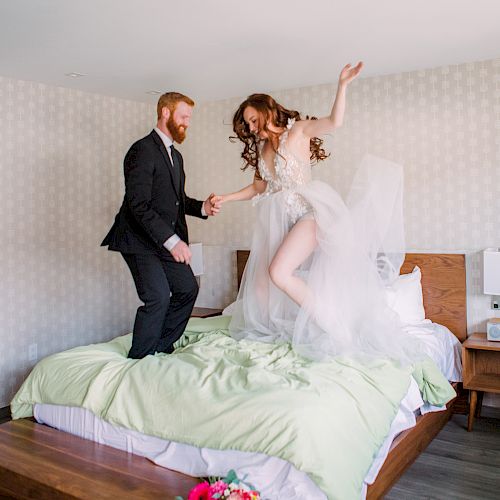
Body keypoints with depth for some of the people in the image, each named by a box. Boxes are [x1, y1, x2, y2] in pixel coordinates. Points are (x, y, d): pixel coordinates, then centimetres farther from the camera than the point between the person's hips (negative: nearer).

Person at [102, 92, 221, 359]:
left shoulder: (176, 156, 16)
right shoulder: (143, 150, -14)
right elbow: (139, 205, -23)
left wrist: (203, 207, -1)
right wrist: (172, 240, -29)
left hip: (166, 240, 9)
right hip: (140, 239, -9)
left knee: (188, 288, 9)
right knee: (158, 297, -17)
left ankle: (161, 347, 23)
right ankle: (139, 360, 0)